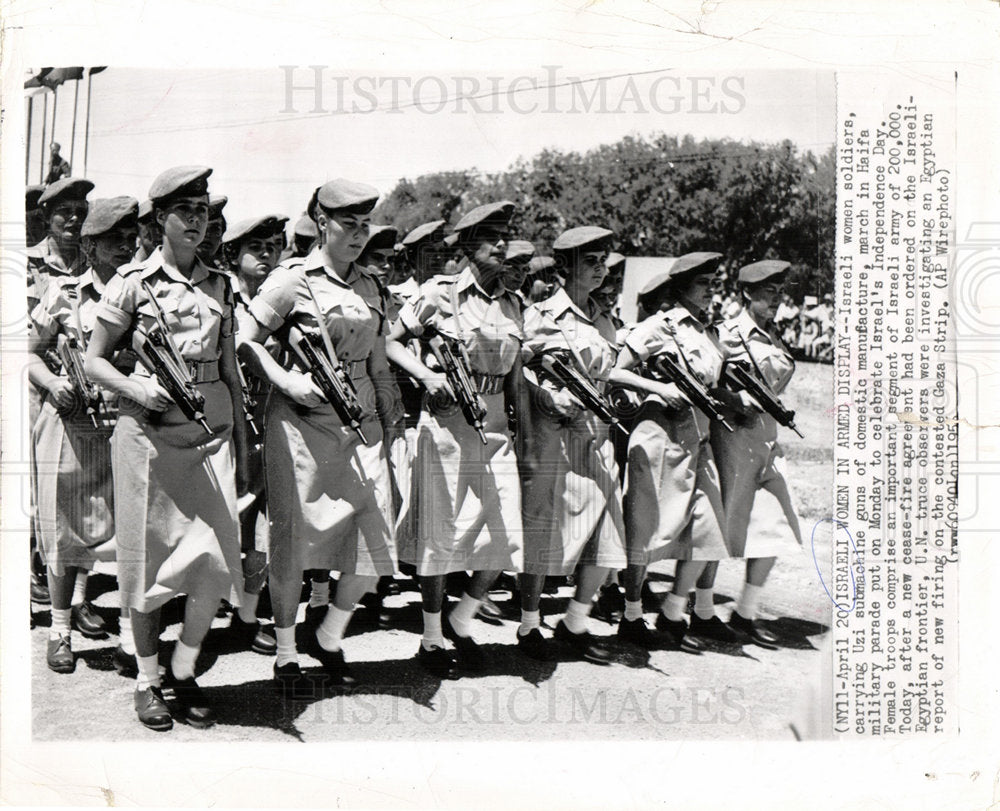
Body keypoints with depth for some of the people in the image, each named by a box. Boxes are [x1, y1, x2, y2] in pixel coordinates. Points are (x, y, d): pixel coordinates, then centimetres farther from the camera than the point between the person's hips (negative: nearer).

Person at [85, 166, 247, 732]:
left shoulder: (220, 285, 10)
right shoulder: (134, 281, -1)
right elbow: (95, 361, 1)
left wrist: (242, 439, 14)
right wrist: (141, 391, -16)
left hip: (212, 432, 3)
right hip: (149, 434, -3)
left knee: (219, 557, -4)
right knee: (149, 558, 4)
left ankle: (184, 672, 16)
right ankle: (148, 679, 21)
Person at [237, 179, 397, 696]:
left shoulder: (371, 285, 14)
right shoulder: (293, 279, -4)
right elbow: (245, 340, -5)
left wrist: (387, 409, 17)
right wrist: (284, 380, -16)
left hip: (360, 422, 5)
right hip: (302, 421, -5)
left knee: (376, 536, -1)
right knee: (294, 538, 2)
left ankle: (329, 638, 21)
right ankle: (286, 654, 19)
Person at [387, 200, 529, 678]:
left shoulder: (510, 303, 13)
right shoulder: (440, 293, -4)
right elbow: (391, 342, -1)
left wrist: (525, 432, 15)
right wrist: (429, 376, -17)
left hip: (495, 428, 5)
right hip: (446, 423, -5)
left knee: (505, 538, 1)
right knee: (442, 536, 2)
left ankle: (460, 621, 24)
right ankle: (431, 640, 18)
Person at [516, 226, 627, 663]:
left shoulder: (603, 321, 15)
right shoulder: (542, 316, -5)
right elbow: (516, 368, -8)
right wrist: (553, 398, -19)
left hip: (596, 436, 6)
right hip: (552, 435, -6)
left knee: (606, 539, 4)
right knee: (543, 532, 1)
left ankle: (575, 622, 20)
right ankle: (529, 625, 18)